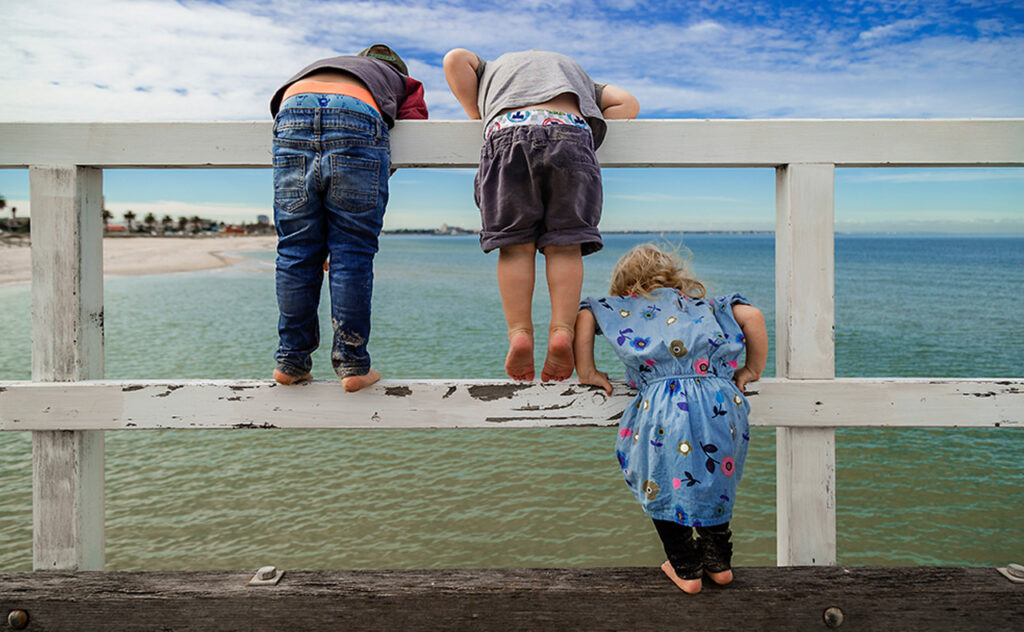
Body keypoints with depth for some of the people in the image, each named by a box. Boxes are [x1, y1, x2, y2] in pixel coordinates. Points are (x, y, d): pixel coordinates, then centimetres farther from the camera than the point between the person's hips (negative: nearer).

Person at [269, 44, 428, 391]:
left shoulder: (314, 67, 44)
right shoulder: (403, 81, 36)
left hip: (293, 113, 3)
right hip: (357, 117, -3)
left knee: (295, 249, 7)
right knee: (353, 252, 2)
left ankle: (291, 361, 12)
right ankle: (352, 364, 4)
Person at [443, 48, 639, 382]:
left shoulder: (493, 67, 39)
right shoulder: (574, 70, 41)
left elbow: (456, 58, 18)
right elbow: (628, 104, 28)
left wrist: (477, 116, 22)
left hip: (509, 133, -1)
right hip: (571, 134, 1)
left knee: (515, 245, -1)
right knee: (564, 245, -1)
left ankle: (519, 332, -10)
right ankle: (562, 330, -14)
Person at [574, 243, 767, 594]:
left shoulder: (625, 306, 21)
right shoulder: (704, 303, 26)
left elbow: (584, 315, 8)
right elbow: (752, 315, 14)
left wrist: (586, 371, 14)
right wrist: (752, 370, 23)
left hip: (663, 406, -3)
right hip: (720, 401, 4)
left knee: (662, 487, 19)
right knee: (711, 483, 27)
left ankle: (686, 570, 25)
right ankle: (718, 561, 37)